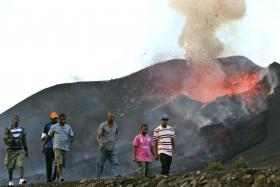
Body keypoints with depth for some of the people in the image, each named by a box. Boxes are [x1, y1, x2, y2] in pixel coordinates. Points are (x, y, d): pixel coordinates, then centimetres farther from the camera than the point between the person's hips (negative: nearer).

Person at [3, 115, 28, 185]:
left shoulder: (22, 129, 6)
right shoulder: (8, 129, -4)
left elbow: (24, 141, 12)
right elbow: (5, 140, -12)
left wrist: (26, 150, 11)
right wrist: (14, 141, -27)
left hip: (20, 150, 1)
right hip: (11, 150, -1)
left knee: (21, 165, -17)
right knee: (10, 167, 7)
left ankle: (21, 179, -26)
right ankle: (10, 180, 22)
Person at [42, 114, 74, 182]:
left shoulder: (68, 127, 11)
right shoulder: (54, 127, 5)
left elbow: (72, 138, 8)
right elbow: (48, 137, 11)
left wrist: (71, 140, -17)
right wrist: (43, 146, 10)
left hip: (65, 148, 4)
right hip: (57, 147, -3)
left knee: (62, 164, 8)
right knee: (59, 162, -21)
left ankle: (58, 178, 23)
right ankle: (61, 177, -30)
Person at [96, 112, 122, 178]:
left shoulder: (115, 126, 8)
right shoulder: (102, 125, -7)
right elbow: (98, 136, -13)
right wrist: (100, 143, -31)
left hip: (112, 150, 3)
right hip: (103, 149, -3)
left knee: (115, 163, -11)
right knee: (100, 165, 4)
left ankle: (119, 176, -23)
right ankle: (98, 178, 14)